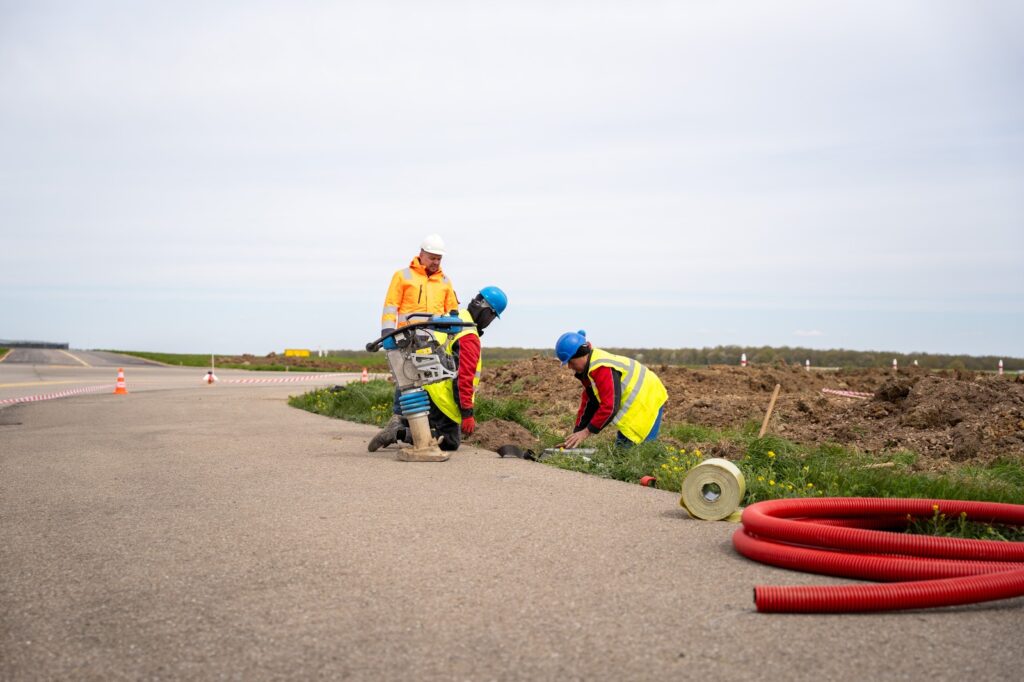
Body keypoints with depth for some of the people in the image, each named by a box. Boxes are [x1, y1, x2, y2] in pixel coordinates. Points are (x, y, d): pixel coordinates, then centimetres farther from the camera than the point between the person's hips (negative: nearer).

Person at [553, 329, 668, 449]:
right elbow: (588, 402, 9)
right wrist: (576, 433, 4)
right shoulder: (590, 367, 5)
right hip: (634, 405, 10)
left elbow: (609, 406, -30)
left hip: (647, 402, -10)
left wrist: (587, 432, -22)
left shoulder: (601, 368, -28)